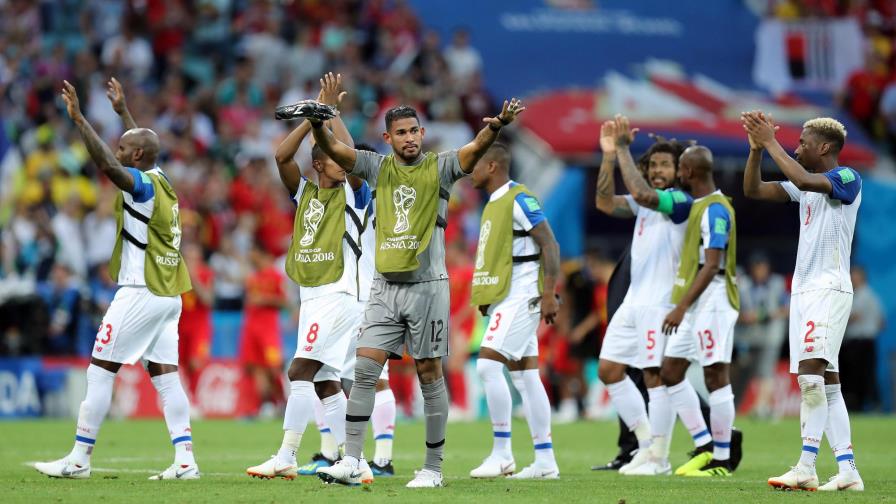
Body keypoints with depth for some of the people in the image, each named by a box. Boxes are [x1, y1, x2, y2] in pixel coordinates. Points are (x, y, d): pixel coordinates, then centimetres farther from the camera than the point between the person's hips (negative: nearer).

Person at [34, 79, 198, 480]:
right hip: (169, 296, 9)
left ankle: (79, 458, 0)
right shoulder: (162, 181, 12)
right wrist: (123, 111, 44)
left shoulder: (141, 184, -12)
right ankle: (185, 461, -3)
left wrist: (79, 118, -29)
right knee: (165, 375, 5)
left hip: (140, 293, -9)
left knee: (100, 371, -2)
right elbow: (143, 145, 33)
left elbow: (107, 164, -30)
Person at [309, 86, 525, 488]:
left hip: (427, 286, -3)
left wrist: (497, 126, -39)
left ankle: (433, 468, 10)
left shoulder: (439, 168, -2)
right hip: (385, 286, 3)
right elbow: (332, 149, -3)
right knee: (364, 369, -5)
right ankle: (350, 462, -3)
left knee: (430, 375, 2)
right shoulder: (377, 167, 7)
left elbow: (475, 150, -18)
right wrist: (317, 123, -23)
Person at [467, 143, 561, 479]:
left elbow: (550, 245, -16)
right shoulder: (494, 204, 17)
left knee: (488, 364, -15)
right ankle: (545, 461, 8)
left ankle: (502, 453, -11)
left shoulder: (519, 200, -12)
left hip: (519, 297, -10)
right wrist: (485, 300, 23)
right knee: (524, 376, 7)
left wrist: (549, 294, -22)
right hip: (505, 300, 10)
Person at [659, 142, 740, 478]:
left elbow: (712, 266, -20)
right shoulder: (697, 206, 15)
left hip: (711, 302, -10)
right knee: (670, 372, 9)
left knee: (716, 376, -6)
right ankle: (704, 447, 13)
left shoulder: (715, 209, -14)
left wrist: (682, 306, -23)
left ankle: (722, 460, -2)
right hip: (693, 304, 10)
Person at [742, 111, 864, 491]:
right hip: (803, 289, 9)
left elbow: (805, 181, -26)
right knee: (826, 382, 4)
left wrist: (771, 143, -19)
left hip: (830, 287, -9)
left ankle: (806, 467, -24)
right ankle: (848, 471, 3)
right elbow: (753, 190, 16)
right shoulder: (806, 185, 18)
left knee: (811, 372, -19)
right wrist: (756, 149, 2)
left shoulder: (847, 179, -8)